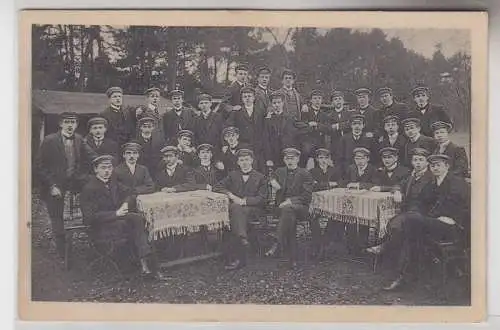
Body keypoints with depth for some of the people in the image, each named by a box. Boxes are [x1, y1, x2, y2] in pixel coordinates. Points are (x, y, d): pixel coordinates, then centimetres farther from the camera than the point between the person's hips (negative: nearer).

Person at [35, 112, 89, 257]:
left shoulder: (79, 140, 3)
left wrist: (82, 177, -3)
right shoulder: (49, 140, -9)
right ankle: (62, 253, 12)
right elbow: (39, 166, -9)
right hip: (54, 186, -3)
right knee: (56, 219, 1)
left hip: (73, 183, 4)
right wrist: (52, 186, -15)